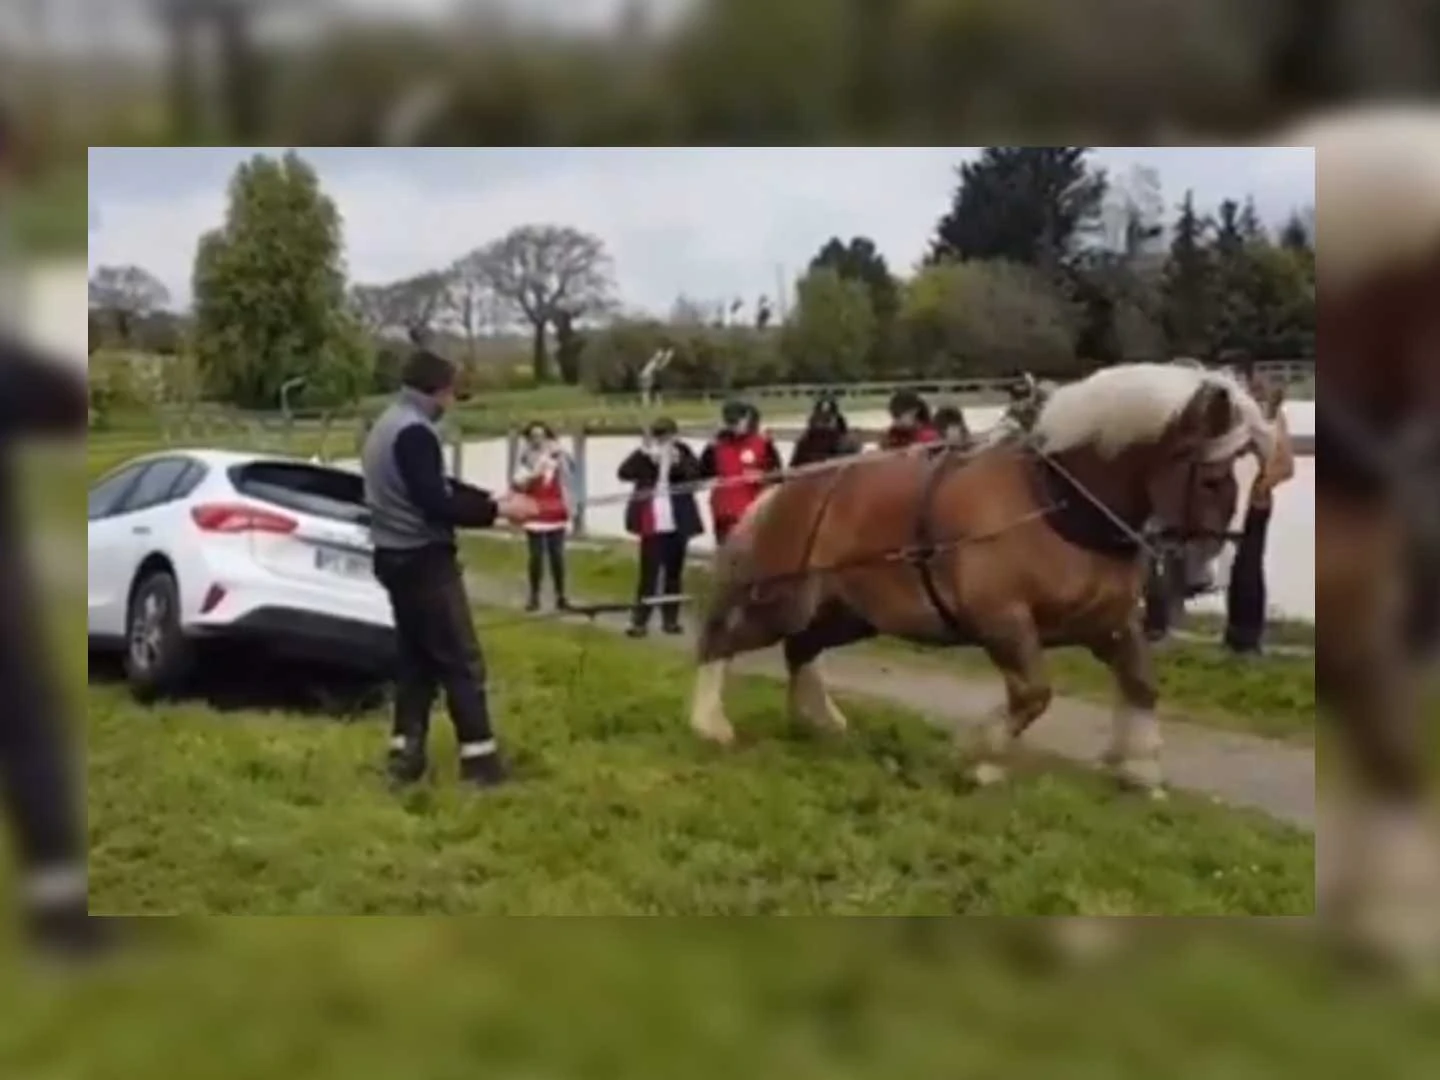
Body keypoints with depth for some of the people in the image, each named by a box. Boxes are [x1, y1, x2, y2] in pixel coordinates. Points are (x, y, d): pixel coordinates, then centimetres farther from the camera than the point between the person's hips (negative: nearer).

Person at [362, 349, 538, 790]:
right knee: (461, 660, -5)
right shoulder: (414, 432, -19)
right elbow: (436, 504, -24)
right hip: (423, 558, -10)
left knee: (414, 657, 13)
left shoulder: (389, 425, 15)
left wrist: (491, 497, 9)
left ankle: (406, 755, 14)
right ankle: (479, 759, -3)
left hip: (397, 556, 10)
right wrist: (496, 510, -15)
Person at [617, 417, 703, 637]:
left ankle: (670, 619, 16)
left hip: (677, 521, 2)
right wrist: (644, 454, -22)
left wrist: (679, 463, -22)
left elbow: (697, 475, -9)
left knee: (674, 571, 8)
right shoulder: (644, 455, 2)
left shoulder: (683, 453, 4)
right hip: (653, 522, -2)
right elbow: (624, 472, -12)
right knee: (649, 571, -6)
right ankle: (640, 620, -3)